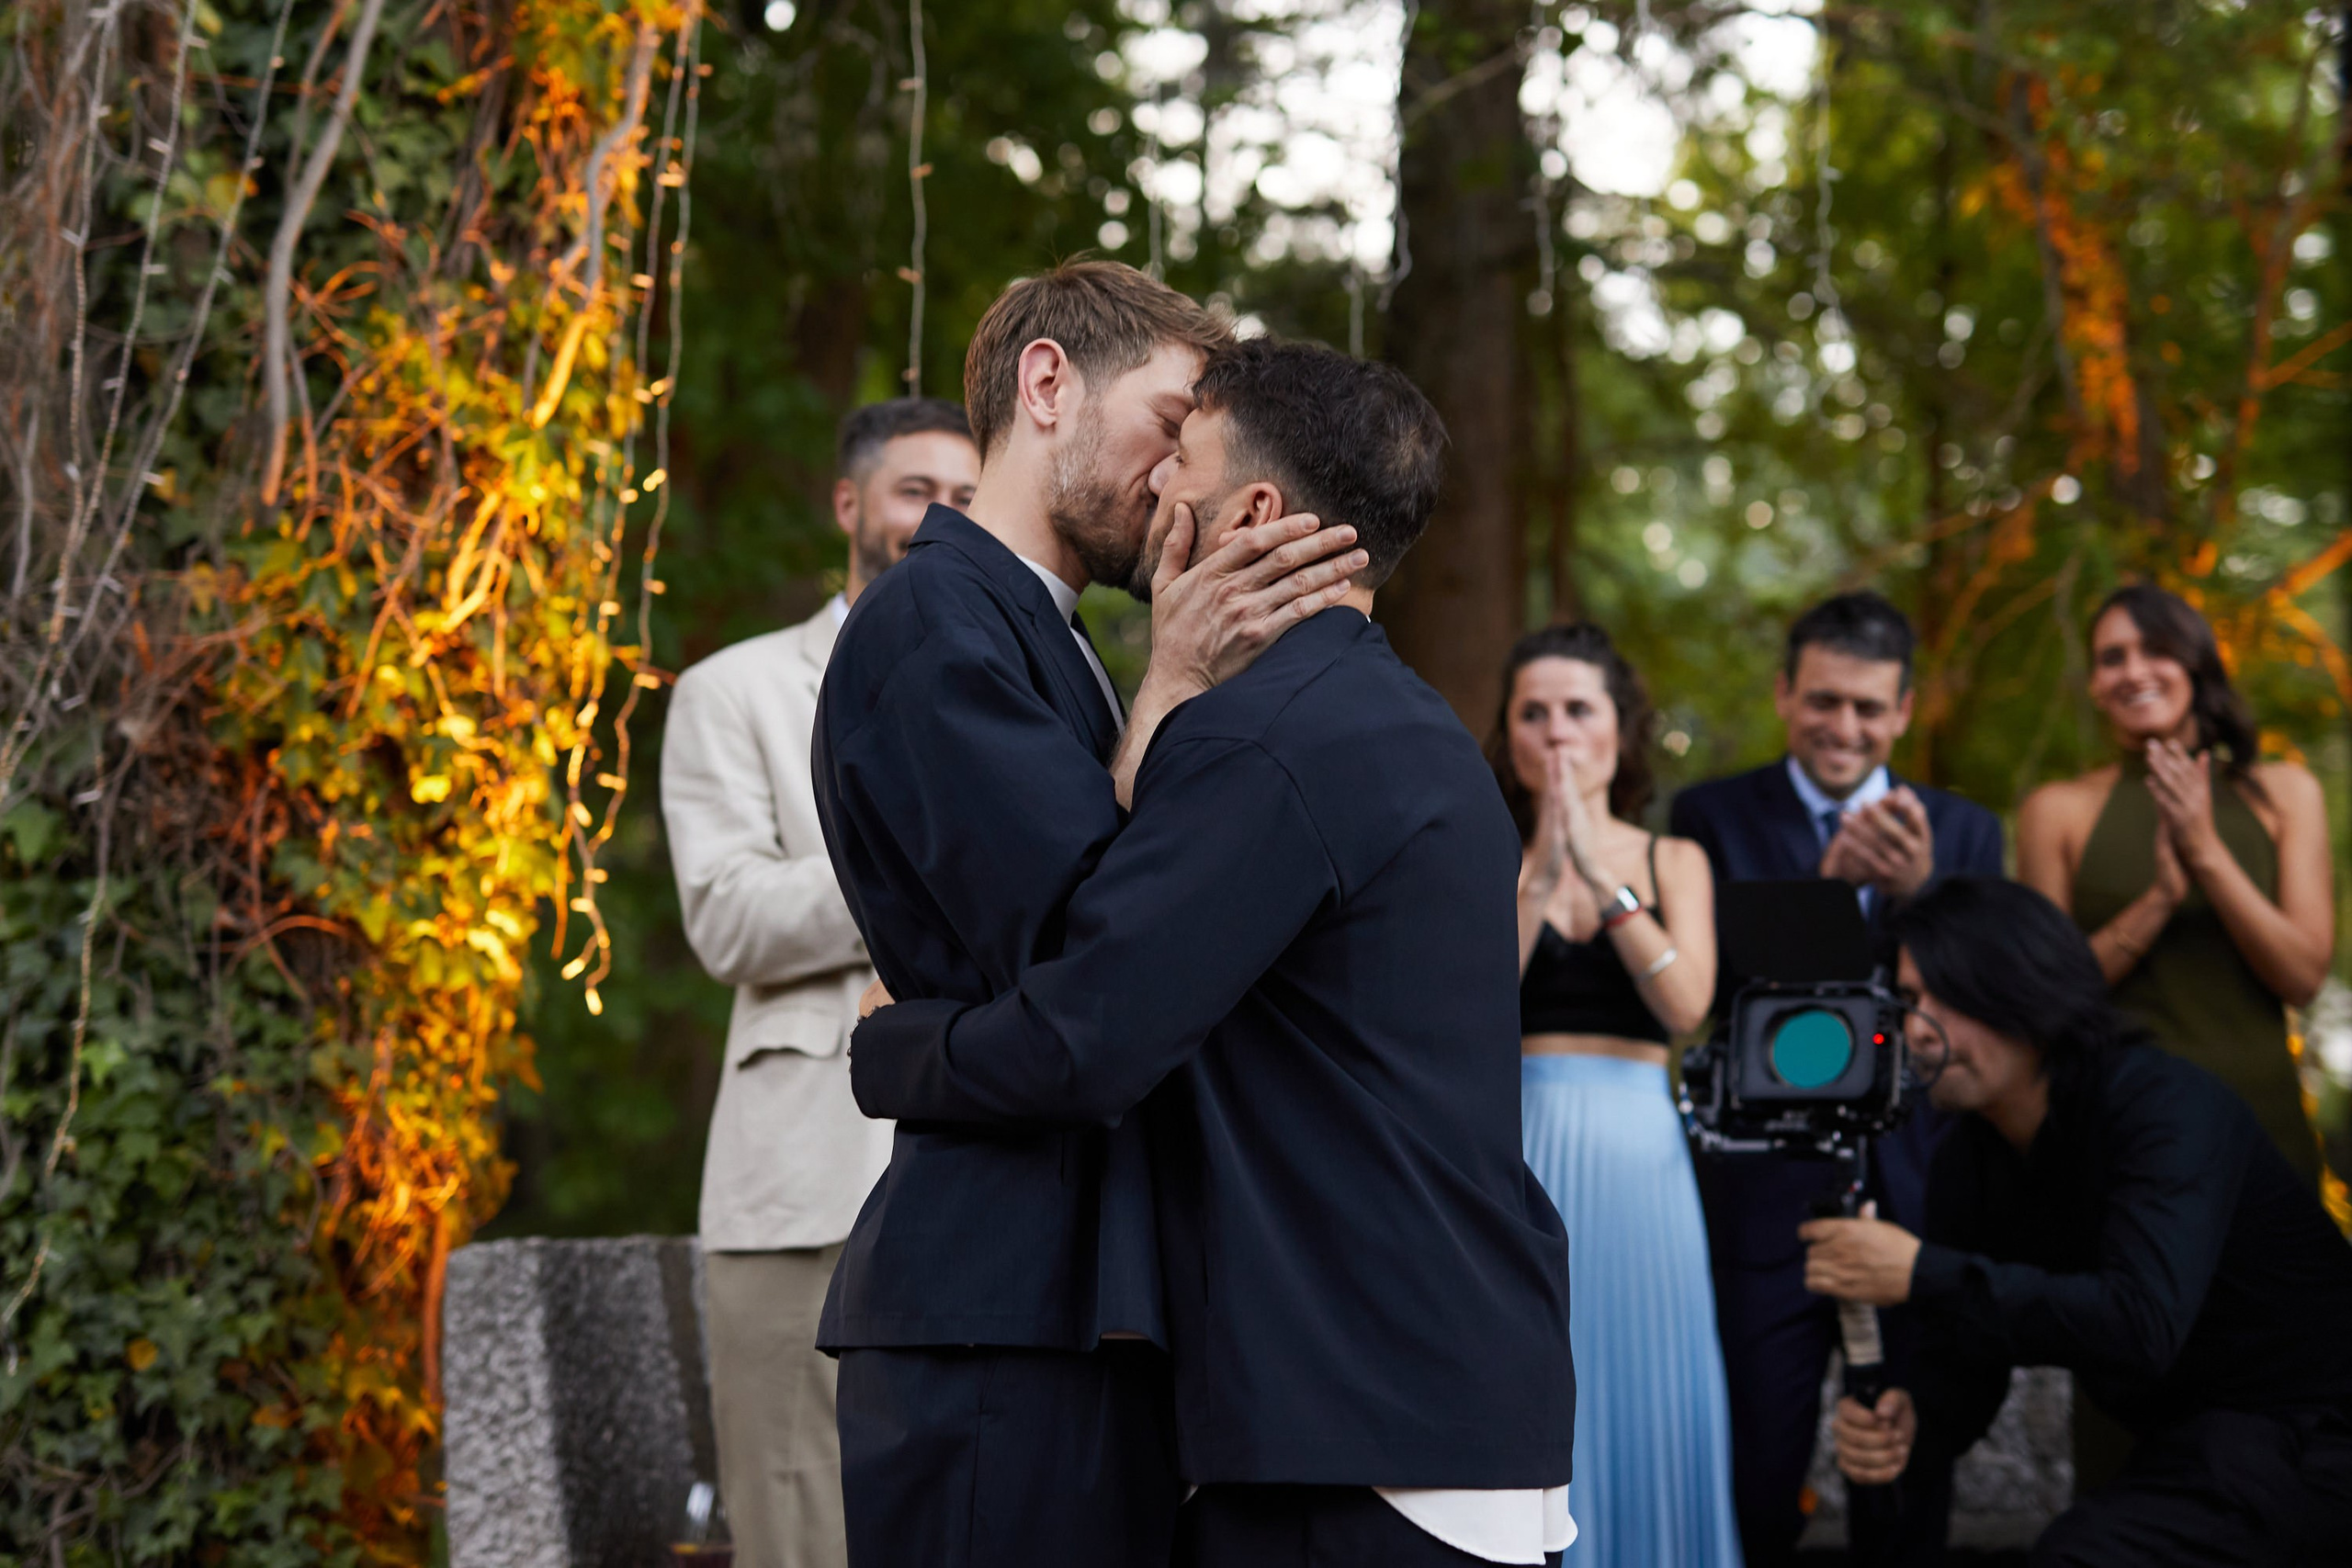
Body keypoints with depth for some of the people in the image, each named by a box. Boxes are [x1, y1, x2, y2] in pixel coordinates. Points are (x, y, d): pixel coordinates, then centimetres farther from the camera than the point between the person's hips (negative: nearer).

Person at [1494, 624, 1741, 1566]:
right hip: (1521, 1156, -2)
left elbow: (1687, 1004, -6)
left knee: (1644, 1408, 2)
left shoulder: (1674, 862, 11)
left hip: (1639, 1158, 2)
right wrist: (1540, 875, -13)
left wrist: (1602, 874, -11)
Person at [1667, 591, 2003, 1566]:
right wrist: (1825, 882, -22)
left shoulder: (1963, 834, 8)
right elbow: (1706, 984, -11)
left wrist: (1917, 890, -20)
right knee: (1753, 1486, 2)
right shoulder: (1714, 817, 2)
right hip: (1764, 1201, -2)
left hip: (1918, 1193, 2)